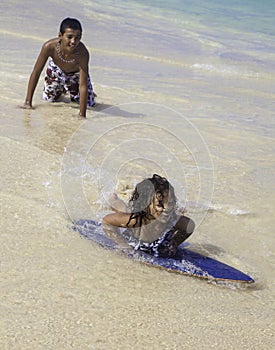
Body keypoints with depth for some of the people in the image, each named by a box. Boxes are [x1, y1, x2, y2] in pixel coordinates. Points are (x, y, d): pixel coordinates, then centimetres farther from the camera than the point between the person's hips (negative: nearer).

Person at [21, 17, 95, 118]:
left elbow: (83, 85, -40)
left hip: (76, 75, -1)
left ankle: (73, 91, 30)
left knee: (89, 103, 0)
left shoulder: (82, 53, -44)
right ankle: (62, 89, 42)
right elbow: (36, 72, -28)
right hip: (56, 71, 1)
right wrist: (28, 102, -26)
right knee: (49, 98, 11)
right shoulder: (49, 46, -39)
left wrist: (82, 115, -43)